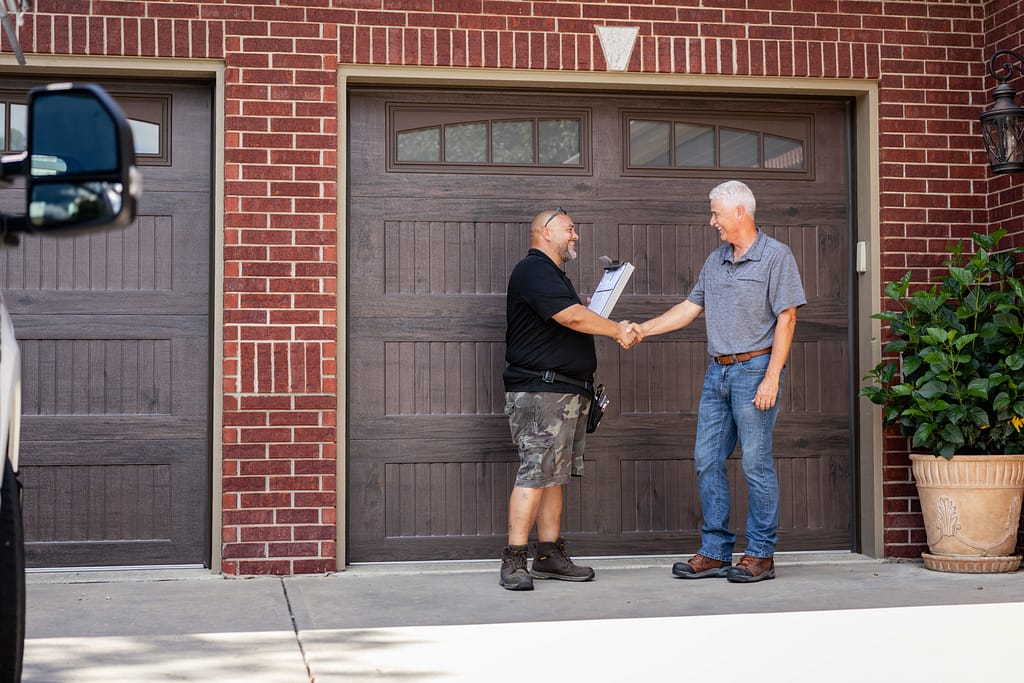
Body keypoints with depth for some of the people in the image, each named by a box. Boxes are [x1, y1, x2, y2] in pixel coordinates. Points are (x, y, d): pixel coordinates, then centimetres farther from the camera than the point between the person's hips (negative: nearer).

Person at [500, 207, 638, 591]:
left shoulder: (553, 274, 24)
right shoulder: (534, 270, -11)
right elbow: (573, 316, -20)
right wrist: (617, 331, -8)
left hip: (568, 392, 11)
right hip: (540, 390, -11)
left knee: (555, 474, 10)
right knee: (534, 473, -12)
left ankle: (550, 555, 14)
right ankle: (513, 562, -11)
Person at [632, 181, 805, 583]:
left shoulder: (776, 256, -5)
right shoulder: (715, 261, 15)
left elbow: (786, 320, -10)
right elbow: (690, 307, 20)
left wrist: (771, 377, -16)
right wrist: (643, 329, 12)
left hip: (755, 369, -7)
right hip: (717, 370, 7)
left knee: (756, 464, -4)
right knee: (707, 462, 6)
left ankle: (761, 555, 4)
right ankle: (714, 553, 13)